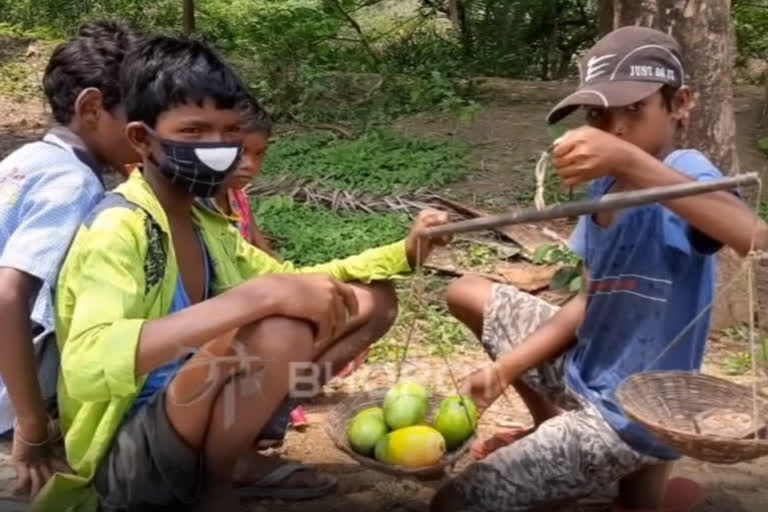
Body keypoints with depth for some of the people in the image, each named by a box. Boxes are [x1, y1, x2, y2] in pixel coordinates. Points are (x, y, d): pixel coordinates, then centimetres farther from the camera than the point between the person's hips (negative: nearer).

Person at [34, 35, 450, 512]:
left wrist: (405, 252, 4)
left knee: (369, 301, 4)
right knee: (280, 328, -35)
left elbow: (292, 281, 16)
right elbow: (86, 367, -38)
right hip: (124, 460, -8)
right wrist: (259, 296, -42)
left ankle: (238, 457, 5)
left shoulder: (205, 223, 5)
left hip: (195, 423, 8)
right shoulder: (118, 229, -21)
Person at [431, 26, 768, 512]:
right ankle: (552, 429, 26)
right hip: (584, 369, 8)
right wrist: (505, 366, -5)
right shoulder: (605, 187, 1)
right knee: (467, 293, 20)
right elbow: (589, 301, 5)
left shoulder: (683, 172, -23)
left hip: (629, 413, -8)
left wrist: (629, 160, -51)